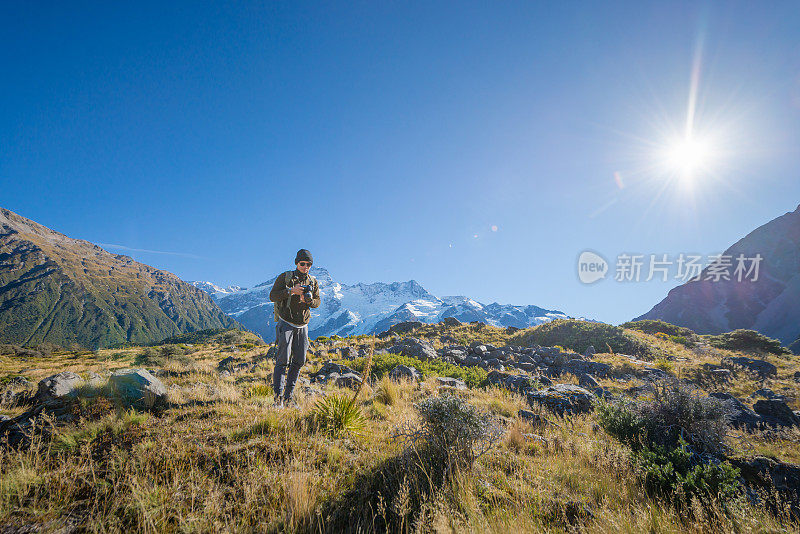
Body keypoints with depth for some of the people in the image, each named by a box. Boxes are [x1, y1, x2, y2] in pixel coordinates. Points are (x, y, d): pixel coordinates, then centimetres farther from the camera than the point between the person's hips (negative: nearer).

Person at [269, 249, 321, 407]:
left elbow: (317, 302, 7)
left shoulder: (313, 282, 8)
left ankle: (288, 396, 15)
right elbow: (273, 296, -10)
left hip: (302, 326, 5)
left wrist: (308, 300, -15)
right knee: (283, 360, -11)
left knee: (299, 361, 5)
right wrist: (291, 291, -23)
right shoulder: (285, 277, -3)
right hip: (286, 324, -4)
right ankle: (278, 396, -6)